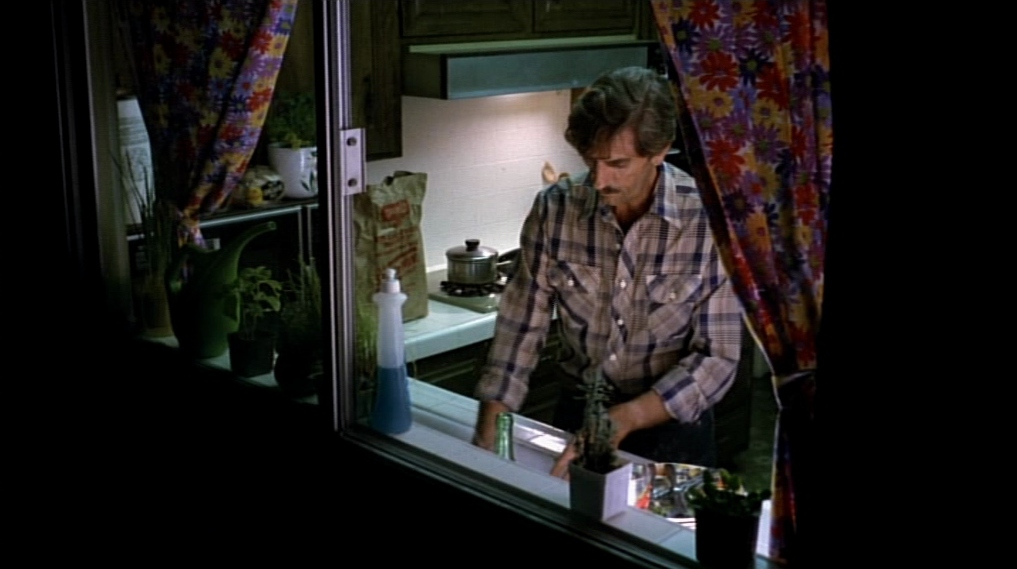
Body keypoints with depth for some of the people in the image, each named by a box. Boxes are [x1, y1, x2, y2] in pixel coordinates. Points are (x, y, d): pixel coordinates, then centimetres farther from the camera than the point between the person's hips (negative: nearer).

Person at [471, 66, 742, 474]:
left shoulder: (708, 221, -15)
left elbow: (718, 358, -11)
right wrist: (485, 446, -13)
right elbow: (520, 332, -4)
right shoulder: (554, 209, -8)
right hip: (576, 416, 2)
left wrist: (624, 420, -22)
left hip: (671, 425, -2)